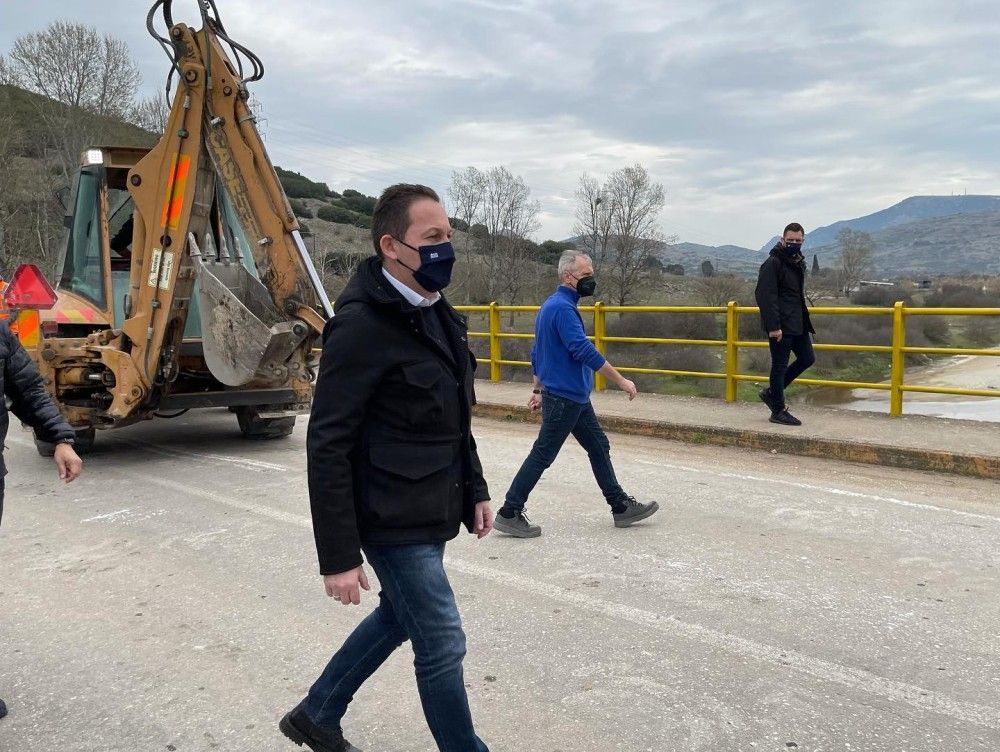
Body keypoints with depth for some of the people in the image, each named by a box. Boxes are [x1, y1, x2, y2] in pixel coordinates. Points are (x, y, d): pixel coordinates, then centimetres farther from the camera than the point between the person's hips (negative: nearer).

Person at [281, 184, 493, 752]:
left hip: (432, 513, 9)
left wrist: (475, 490, 17)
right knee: (443, 645, 2)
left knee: (397, 617, 23)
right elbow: (328, 448, -20)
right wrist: (339, 557, -19)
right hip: (393, 522, -9)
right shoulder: (362, 325, -20)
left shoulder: (438, 313, 7)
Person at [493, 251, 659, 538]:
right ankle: (509, 514, 5)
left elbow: (538, 352, 19)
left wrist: (538, 389, 25)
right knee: (542, 456, -3)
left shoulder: (551, 305, 13)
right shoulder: (562, 307, -19)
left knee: (599, 447, 14)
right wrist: (621, 381, -21)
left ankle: (621, 507, 22)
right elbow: (584, 351, -26)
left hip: (575, 397, 10)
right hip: (564, 398, -10)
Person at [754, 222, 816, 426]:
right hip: (780, 325, -9)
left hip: (797, 324, 9)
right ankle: (778, 411, 9)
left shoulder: (799, 262, 15)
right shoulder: (773, 263, -13)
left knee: (807, 358, 12)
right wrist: (773, 326, -25)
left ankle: (771, 393, 23)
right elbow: (765, 296, -20)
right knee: (780, 365, -2)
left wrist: (805, 322, 20)